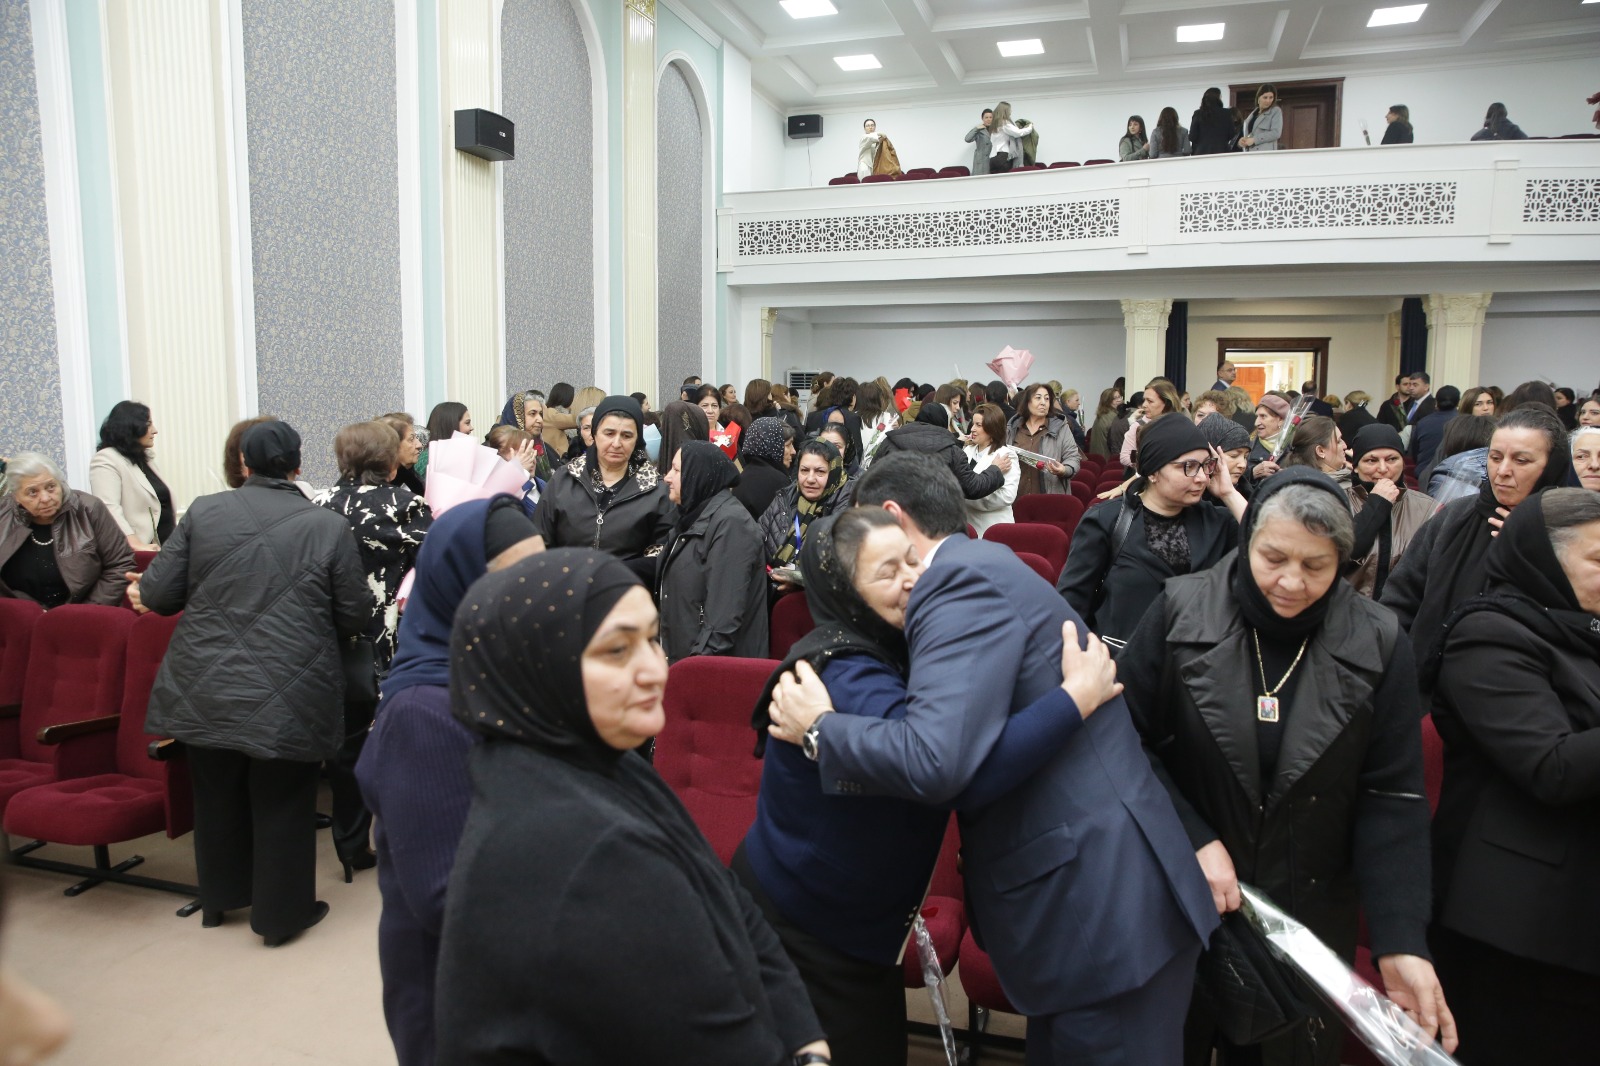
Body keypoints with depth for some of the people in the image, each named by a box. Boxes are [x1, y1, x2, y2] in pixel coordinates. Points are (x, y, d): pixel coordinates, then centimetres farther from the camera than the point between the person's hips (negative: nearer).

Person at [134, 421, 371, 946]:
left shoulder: (203, 512, -1)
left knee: (218, 797, 21)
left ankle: (220, 896, 40)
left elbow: (161, 593, 2)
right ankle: (281, 912, 24)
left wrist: (142, 590, 25)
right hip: (287, 699, -3)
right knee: (282, 805, 10)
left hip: (205, 689, 3)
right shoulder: (329, 526, -6)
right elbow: (355, 616, -3)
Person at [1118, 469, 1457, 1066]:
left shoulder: (1377, 645, -8)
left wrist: (1402, 942, -15)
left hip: (1309, 916, 1)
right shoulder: (1179, 612, -13)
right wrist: (1195, 840, -18)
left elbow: (1392, 799, -8)